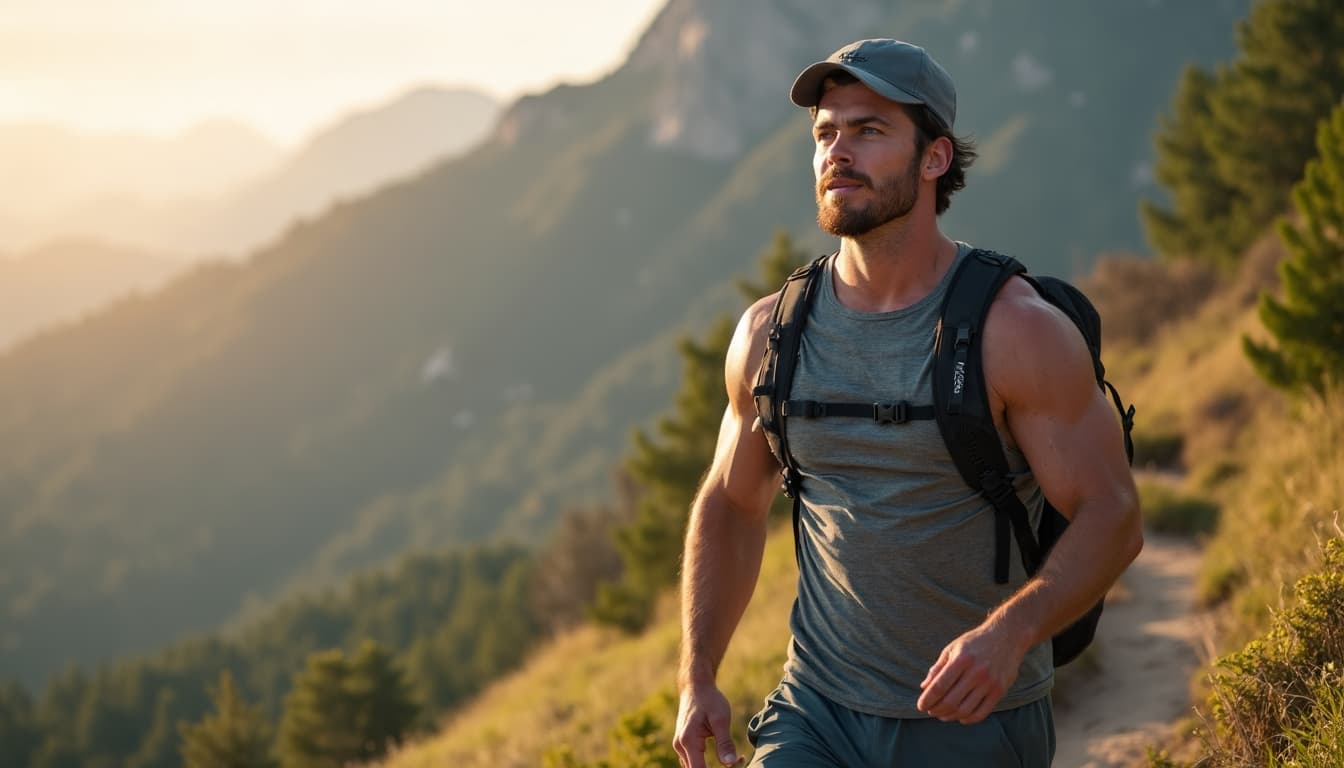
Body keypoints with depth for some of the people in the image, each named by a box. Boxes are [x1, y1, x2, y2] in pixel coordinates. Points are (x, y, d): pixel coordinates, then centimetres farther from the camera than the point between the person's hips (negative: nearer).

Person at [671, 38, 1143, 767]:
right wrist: (696, 678, 2)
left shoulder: (1017, 330, -13)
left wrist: (1010, 633, -31)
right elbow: (730, 502, 12)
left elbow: (1111, 515, -13)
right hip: (818, 710, 2)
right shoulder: (769, 332, -1)